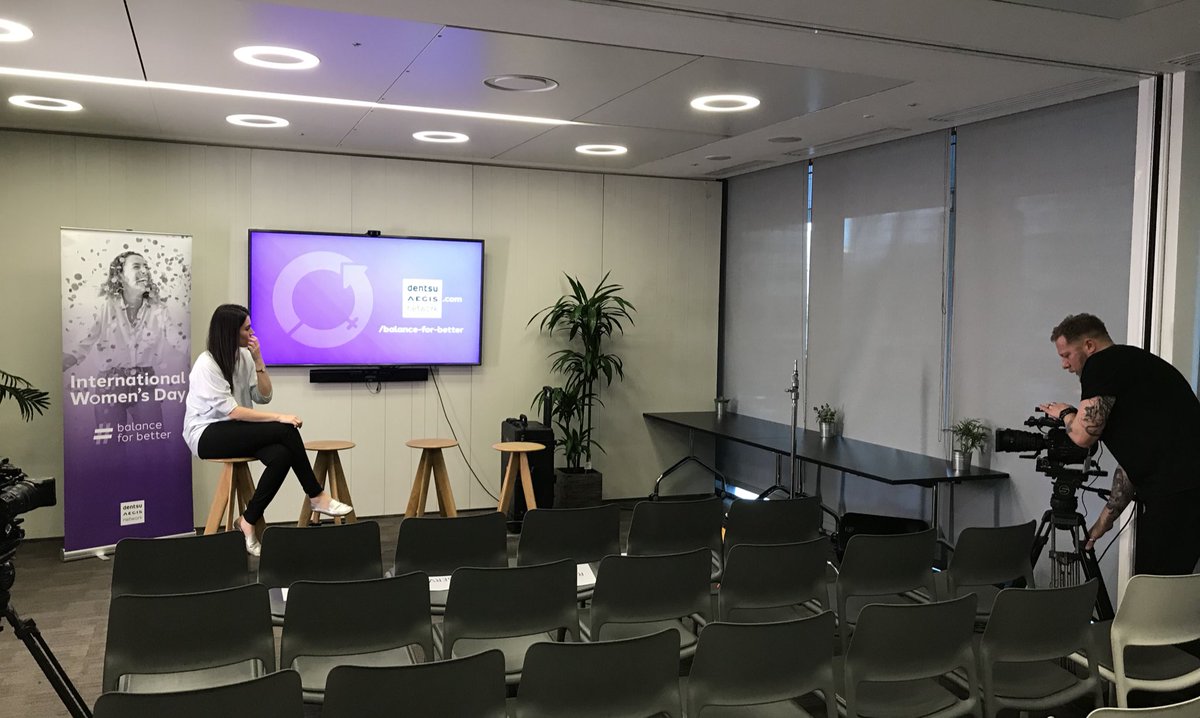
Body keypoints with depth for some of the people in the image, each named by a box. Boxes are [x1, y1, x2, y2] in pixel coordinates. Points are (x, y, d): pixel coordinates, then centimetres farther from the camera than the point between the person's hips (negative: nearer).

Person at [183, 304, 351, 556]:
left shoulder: (243, 356, 4)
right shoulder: (206, 365, -16)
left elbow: (263, 397, 4)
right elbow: (232, 412, -22)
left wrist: (258, 360, -7)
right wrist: (279, 417, -26)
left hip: (234, 431, 7)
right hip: (206, 435, -7)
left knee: (282, 455, -27)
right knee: (285, 431, -27)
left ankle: (248, 521, -15)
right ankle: (316, 497, -14)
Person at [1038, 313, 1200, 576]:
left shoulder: (1103, 363, -4)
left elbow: (1084, 434, -12)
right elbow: (1131, 460, 27)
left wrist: (1064, 413, 11)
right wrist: (1105, 519, 28)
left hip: (1178, 491, -10)